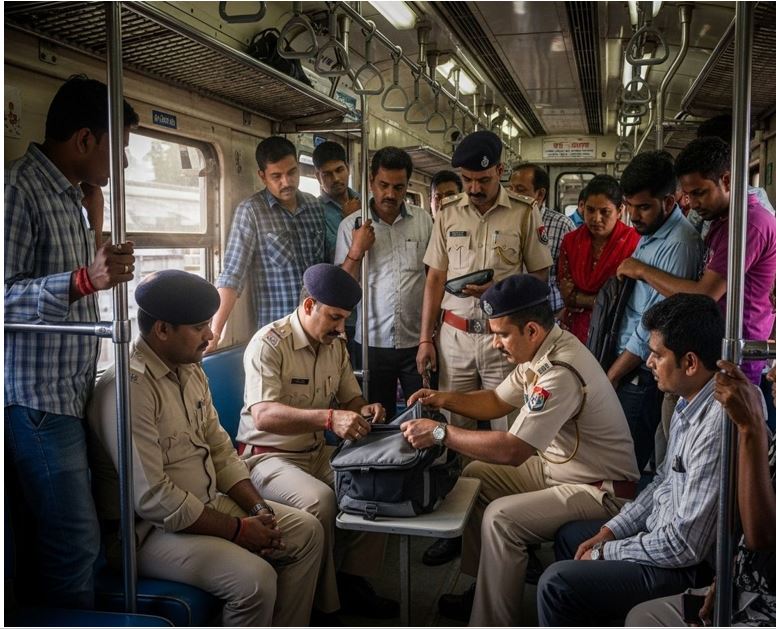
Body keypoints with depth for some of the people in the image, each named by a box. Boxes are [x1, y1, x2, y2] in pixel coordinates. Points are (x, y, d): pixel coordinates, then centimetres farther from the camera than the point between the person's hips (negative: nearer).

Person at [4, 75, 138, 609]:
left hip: (71, 392, 9)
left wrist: (94, 214, 15)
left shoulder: (71, 194, 15)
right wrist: (85, 279, -33)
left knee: (68, 537, 13)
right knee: (76, 541, -4)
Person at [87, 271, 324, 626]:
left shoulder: (191, 371, 6)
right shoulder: (128, 387, -24)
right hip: (152, 529, -9)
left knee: (307, 532, 4)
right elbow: (153, 499, -26)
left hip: (208, 505, 9)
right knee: (255, 579, -27)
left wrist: (259, 510, -4)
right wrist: (237, 529, -19)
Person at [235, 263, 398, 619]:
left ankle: (351, 580, 4)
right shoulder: (269, 344, -18)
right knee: (319, 500, -31)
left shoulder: (336, 345, 6)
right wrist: (329, 418, -42)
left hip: (317, 452, 7)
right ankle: (322, 602, -12)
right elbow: (263, 415, -31)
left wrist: (363, 411, -10)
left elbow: (350, 399, 16)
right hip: (267, 455, -7)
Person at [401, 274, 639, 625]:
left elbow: (513, 451, -34)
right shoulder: (539, 352, -1)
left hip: (599, 491, -10)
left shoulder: (561, 372, -31)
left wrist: (440, 433, -28)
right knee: (475, 475, 8)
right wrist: (444, 399, -2)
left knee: (501, 518, -25)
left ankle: (491, 621, -6)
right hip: (556, 465, 10)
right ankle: (483, 589, 18)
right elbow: (497, 402, 13)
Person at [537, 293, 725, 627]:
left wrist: (605, 553, -15)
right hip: (662, 532, 10)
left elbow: (684, 546, -29)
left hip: (690, 564, -10)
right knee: (568, 536, 23)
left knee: (557, 583, -15)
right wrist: (610, 530, 5)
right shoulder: (691, 402, -1)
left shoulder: (718, 427, -32)